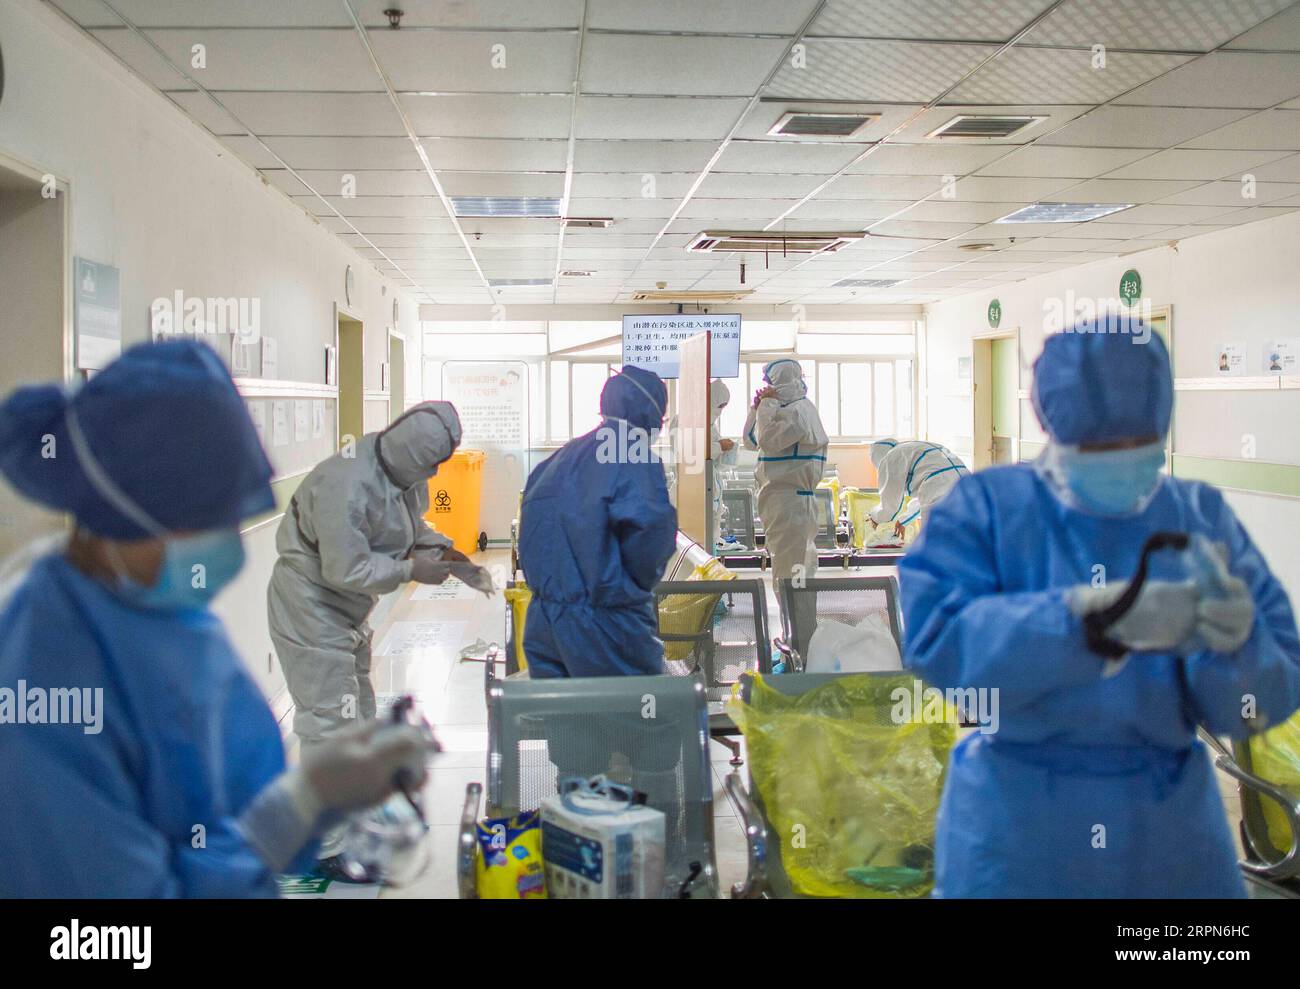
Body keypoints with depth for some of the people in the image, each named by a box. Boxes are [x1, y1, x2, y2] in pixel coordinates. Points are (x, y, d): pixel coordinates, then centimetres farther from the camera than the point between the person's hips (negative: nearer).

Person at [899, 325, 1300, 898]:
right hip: (1017, 816, -2)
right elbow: (936, 639, -21)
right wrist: (1098, 618, -32)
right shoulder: (988, 507, -5)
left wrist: (1235, 640, -25)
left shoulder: (1203, 519, 2)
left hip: (1167, 820, 3)